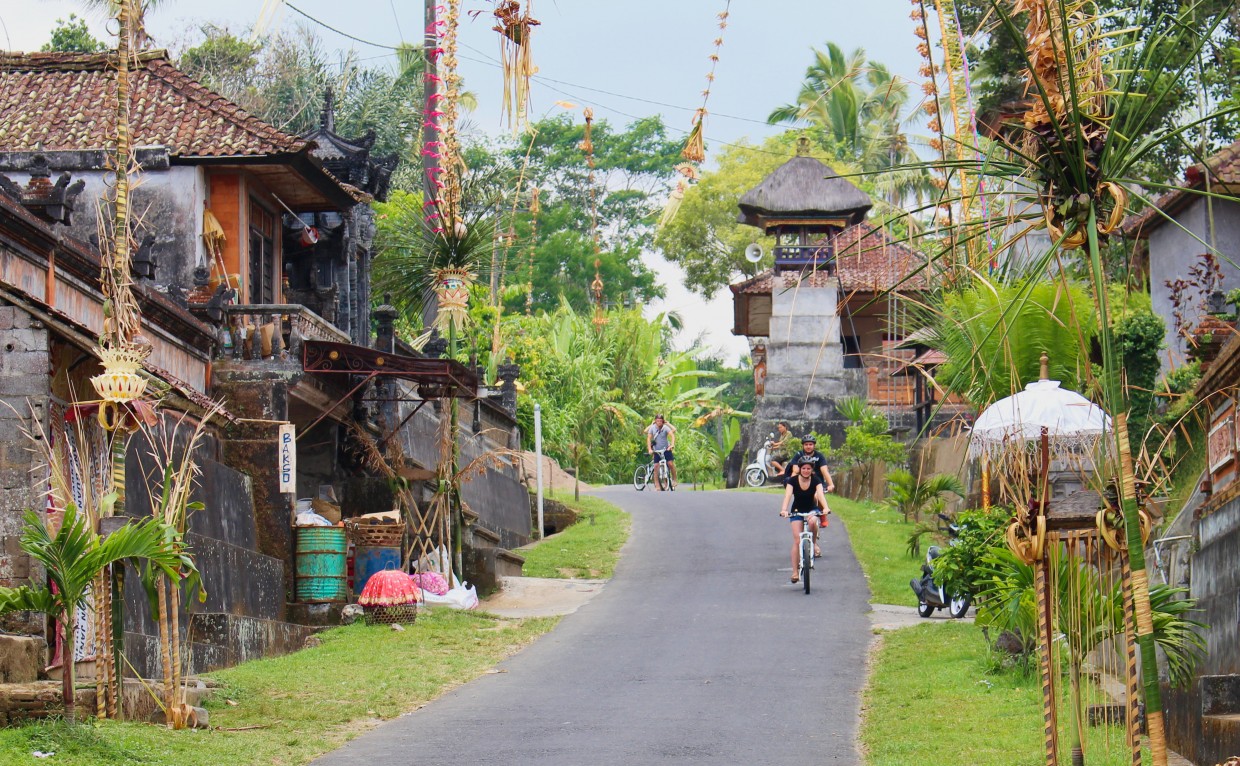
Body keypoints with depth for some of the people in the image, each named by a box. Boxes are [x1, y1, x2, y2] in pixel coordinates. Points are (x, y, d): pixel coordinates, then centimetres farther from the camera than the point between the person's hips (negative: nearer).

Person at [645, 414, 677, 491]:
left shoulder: (665, 427, -10)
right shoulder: (652, 427, -7)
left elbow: (672, 435, -20)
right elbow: (649, 438, -10)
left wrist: (672, 445, -35)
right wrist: (649, 449, -20)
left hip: (666, 449, -1)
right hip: (657, 450, 1)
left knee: (670, 464, -13)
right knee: (656, 466, -5)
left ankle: (674, 480, 7)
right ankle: (657, 486, -3)